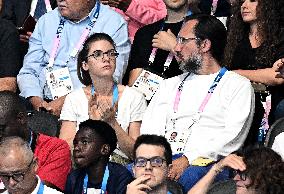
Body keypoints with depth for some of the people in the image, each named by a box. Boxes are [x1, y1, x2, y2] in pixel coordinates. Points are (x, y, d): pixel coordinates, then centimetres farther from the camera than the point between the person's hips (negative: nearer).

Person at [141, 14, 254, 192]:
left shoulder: (238, 85, 10)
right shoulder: (170, 85, 29)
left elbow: (232, 138, -5)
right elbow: (150, 130, 16)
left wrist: (188, 159, -17)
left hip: (206, 163, -4)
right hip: (162, 162, 4)